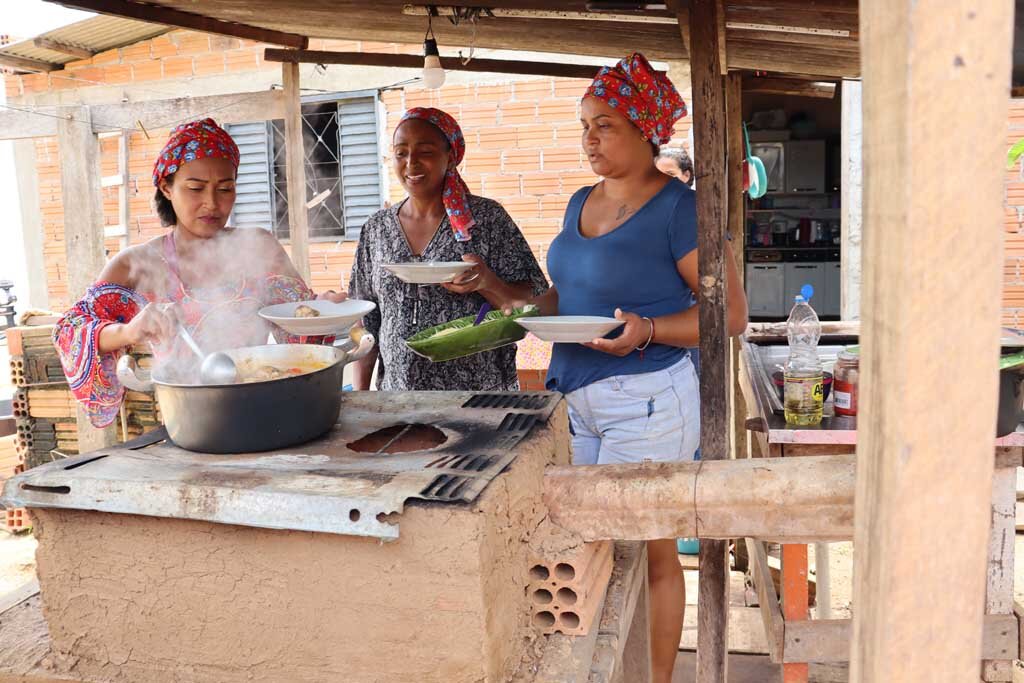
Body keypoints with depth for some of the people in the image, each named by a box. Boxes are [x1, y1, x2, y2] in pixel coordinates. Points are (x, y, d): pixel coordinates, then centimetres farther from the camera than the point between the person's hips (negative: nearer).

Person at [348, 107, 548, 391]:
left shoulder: (487, 217, -6)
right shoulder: (376, 228, 3)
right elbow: (366, 322, 8)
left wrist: (486, 282, -24)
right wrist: (359, 395, 1)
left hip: (481, 394, -3)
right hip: (398, 396, 3)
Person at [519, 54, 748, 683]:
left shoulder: (679, 208, -11)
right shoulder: (582, 202, 13)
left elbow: (731, 313, -12)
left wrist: (646, 331, -26)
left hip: (647, 401, -7)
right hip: (574, 397, 7)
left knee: (648, 553, 4)